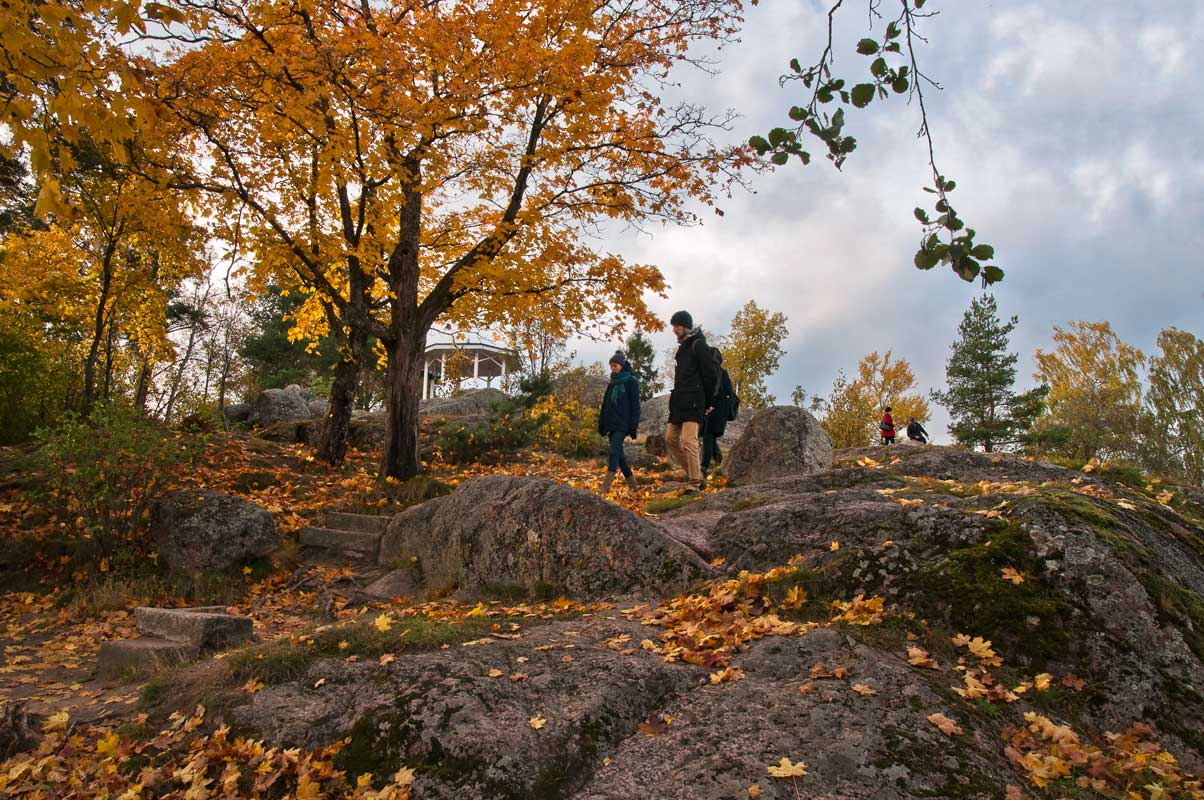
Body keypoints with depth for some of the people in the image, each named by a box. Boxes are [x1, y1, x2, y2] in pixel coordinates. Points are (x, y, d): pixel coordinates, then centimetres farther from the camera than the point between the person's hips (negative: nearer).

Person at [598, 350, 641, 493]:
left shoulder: (631, 382, -1)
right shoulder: (612, 383, 19)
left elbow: (635, 405, -6)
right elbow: (605, 405, 21)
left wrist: (634, 425, -12)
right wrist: (601, 424, 15)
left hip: (623, 424, -7)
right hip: (611, 424, 7)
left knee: (614, 450, -18)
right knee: (618, 453, 6)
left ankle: (606, 485, -27)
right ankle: (631, 483, 16)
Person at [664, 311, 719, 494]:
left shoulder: (699, 345, -7)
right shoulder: (683, 347, 20)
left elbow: (711, 376, -10)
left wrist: (708, 403, -7)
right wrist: (676, 397, 15)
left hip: (693, 403, -9)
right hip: (679, 402, 10)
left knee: (688, 441, -15)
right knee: (670, 438, 6)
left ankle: (694, 484, -11)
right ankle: (697, 474, 14)